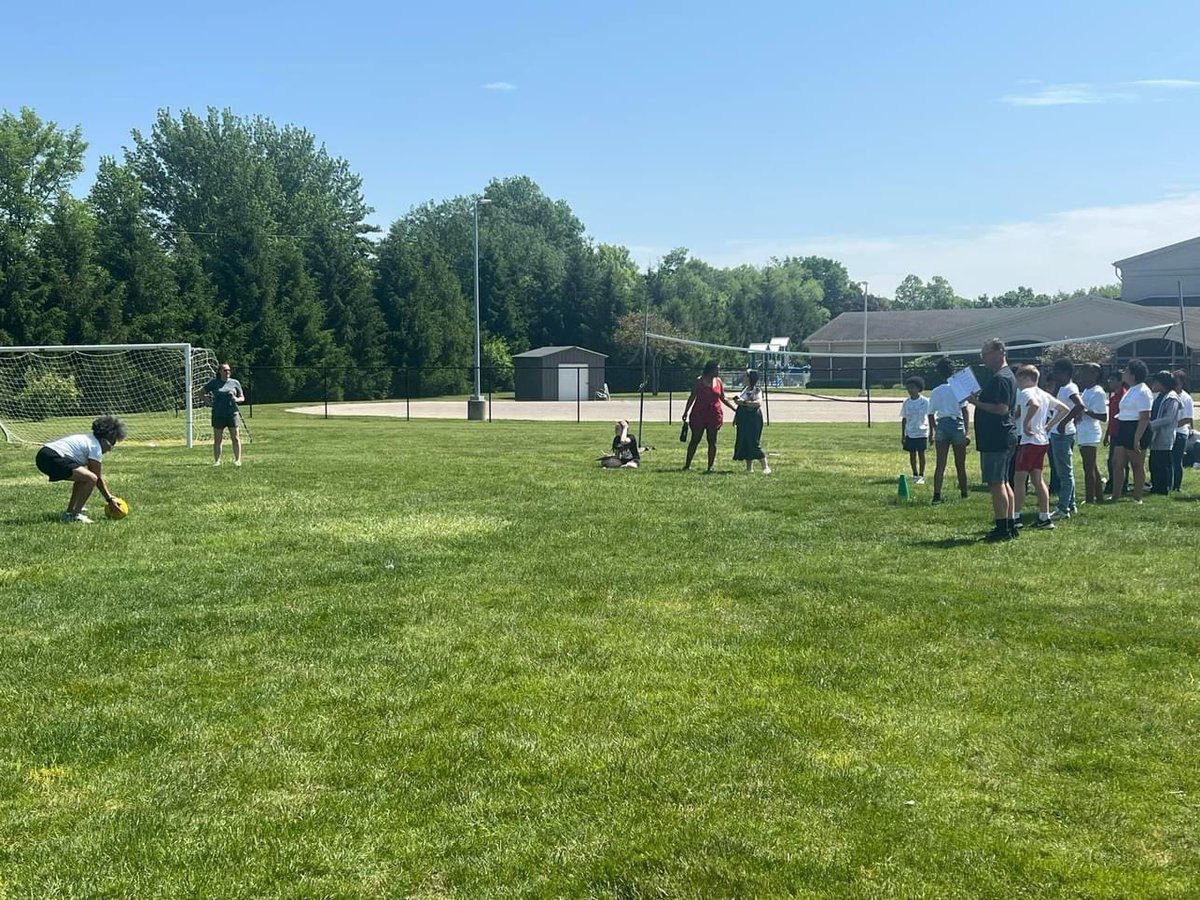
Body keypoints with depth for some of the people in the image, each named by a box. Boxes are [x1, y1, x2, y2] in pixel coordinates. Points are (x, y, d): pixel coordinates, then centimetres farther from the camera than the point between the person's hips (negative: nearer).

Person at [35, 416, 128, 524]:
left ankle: (70, 511, 28)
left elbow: (99, 476, 27)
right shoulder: (95, 447, -6)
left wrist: (110, 496, 27)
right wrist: (110, 500, 5)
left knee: (82, 476, 28)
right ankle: (74, 515, -8)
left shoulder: (88, 440, 23)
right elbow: (98, 479, -3)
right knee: (91, 478, -18)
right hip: (52, 459, -11)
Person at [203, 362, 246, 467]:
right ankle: (217, 460, 8)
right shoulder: (214, 383, 6)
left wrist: (236, 399, -9)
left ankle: (237, 460, 3)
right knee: (217, 439, 3)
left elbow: (242, 398, 13)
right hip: (218, 415, 0)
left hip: (232, 414, 0)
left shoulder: (235, 382, 9)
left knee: (235, 438, -3)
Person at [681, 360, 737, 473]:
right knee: (695, 439, 2)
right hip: (699, 413, -3)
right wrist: (686, 412, -4)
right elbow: (692, 397, 0)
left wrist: (734, 408, 11)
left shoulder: (718, 381, 8)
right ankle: (687, 464, 11)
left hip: (714, 414, 3)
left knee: (712, 441, 2)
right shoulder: (699, 381, -3)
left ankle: (710, 467, 5)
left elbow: (723, 398, 16)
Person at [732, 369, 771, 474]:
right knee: (744, 443, 7)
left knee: (754, 443, -11)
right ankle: (749, 468, 14)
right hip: (743, 420, 8)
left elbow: (759, 403, -25)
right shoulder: (744, 389, 16)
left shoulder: (757, 390, -8)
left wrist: (744, 402, -25)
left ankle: (765, 467, -4)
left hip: (753, 419, -8)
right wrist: (735, 417, 22)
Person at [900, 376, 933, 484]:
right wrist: (902, 435, 8)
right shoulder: (907, 402, 5)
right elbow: (904, 419, 11)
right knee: (912, 454, 7)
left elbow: (930, 417, 0)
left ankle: (921, 476, 6)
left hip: (921, 432, -3)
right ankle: (915, 475, 17)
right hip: (909, 433, 3)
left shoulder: (925, 401, -4)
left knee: (921, 453, -1)